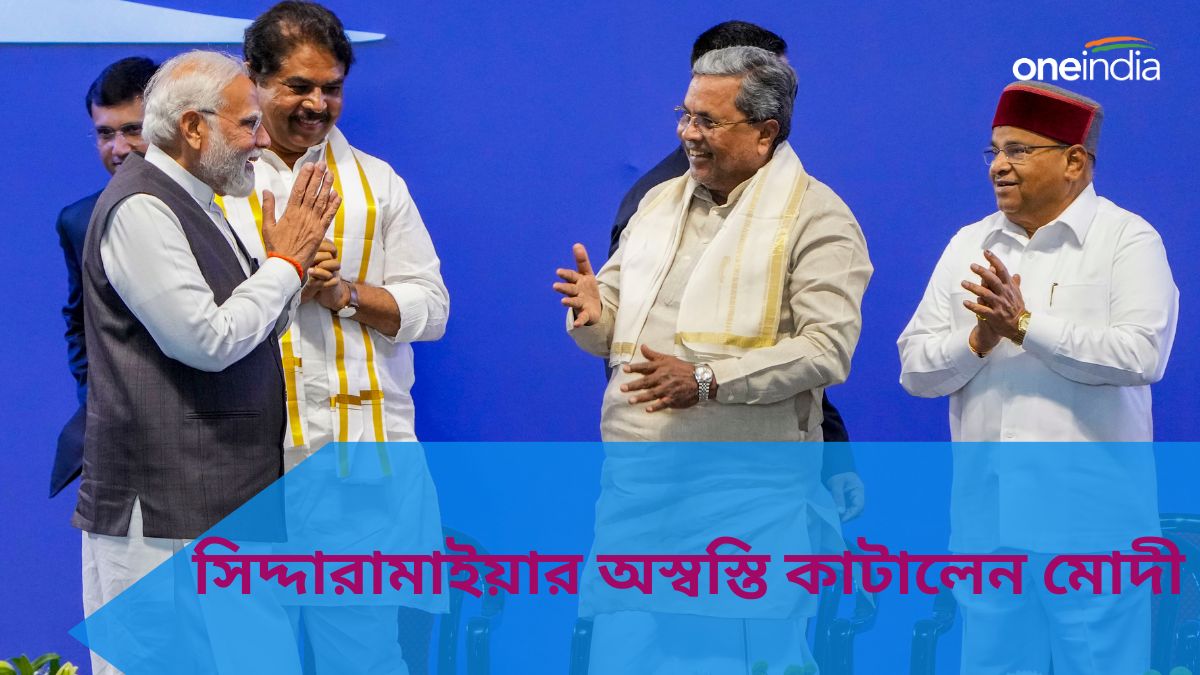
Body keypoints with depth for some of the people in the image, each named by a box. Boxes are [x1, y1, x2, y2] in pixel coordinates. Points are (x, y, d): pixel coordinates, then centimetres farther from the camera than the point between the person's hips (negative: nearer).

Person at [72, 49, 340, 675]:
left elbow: (247, 336, 21)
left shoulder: (195, 205, 17)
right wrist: (286, 262, -8)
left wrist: (288, 262, 6)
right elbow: (208, 341, -20)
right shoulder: (140, 207, -13)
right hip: (161, 507, -10)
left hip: (219, 498, 10)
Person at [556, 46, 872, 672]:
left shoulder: (815, 216, -4)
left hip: (748, 494, -6)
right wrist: (593, 312, -5)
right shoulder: (659, 203, 16)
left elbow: (827, 349, -15)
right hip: (637, 480, 6)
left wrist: (707, 380, -22)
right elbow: (610, 328, 20)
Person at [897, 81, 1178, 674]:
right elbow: (915, 369, 7)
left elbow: (1142, 355, -17)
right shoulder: (969, 245, 12)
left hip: (1090, 519, -5)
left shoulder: (1128, 240, -2)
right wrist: (978, 339, -13)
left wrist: (1027, 325, -18)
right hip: (985, 513, 5)